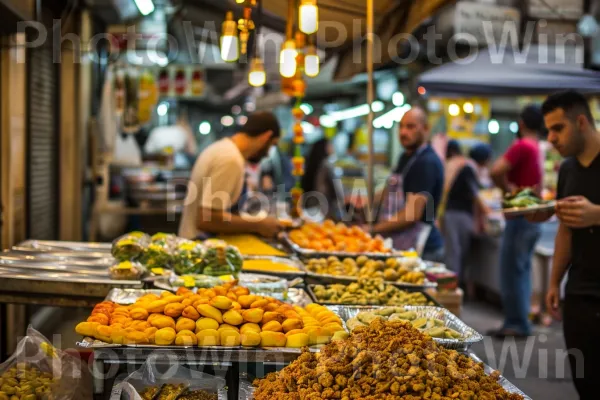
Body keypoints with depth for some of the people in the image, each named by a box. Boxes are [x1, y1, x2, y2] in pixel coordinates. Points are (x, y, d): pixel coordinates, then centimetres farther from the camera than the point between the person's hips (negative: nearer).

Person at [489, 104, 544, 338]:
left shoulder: (522, 146, -14)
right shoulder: (538, 150, 12)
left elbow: (496, 172, -26)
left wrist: (509, 190, -11)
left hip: (520, 218, -9)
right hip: (533, 218, 9)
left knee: (511, 271, -4)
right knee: (521, 271, 14)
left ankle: (517, 324, 0)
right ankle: (518, 322, 20)